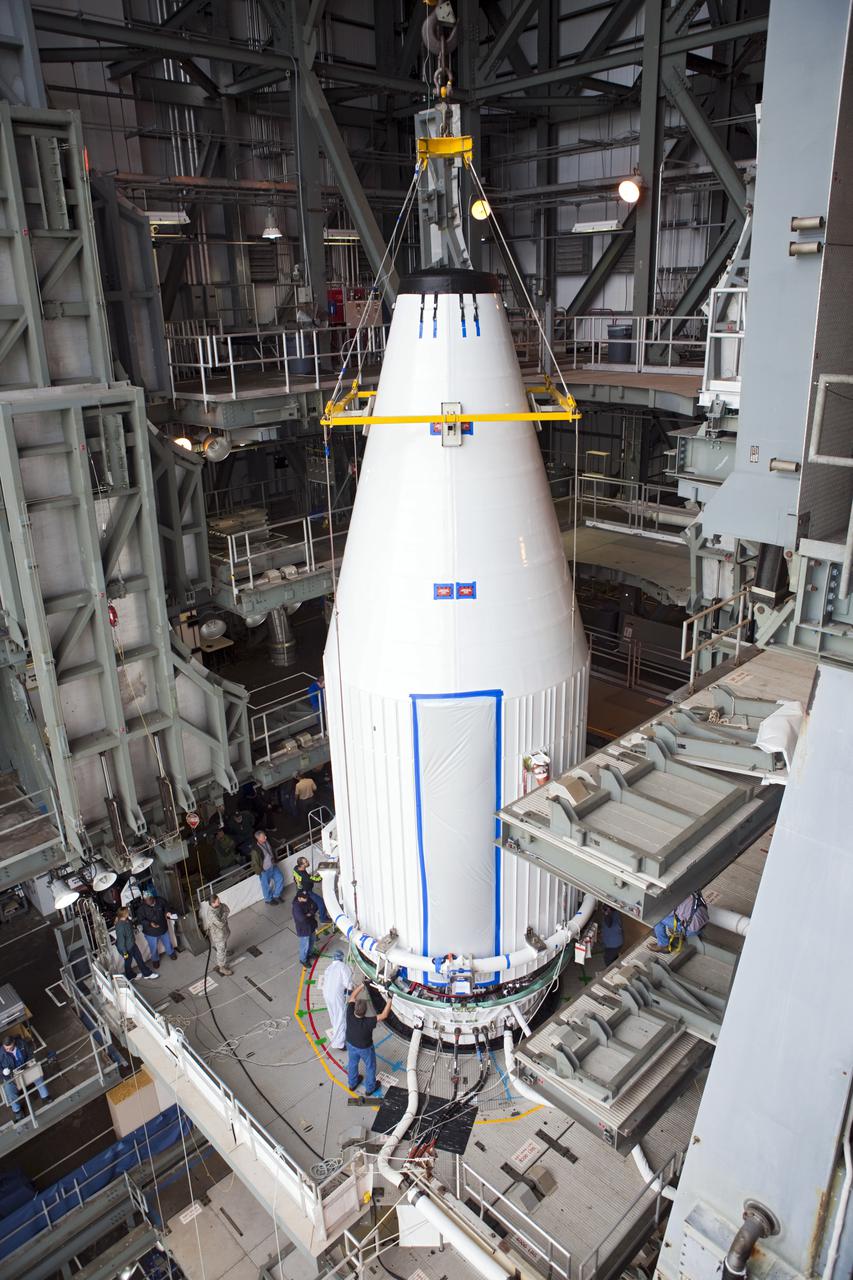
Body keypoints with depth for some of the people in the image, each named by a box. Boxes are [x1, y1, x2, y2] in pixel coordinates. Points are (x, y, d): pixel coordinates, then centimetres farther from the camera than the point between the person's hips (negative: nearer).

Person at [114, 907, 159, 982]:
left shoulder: (127, 920, -12)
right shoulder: (120, 926, -38)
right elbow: (121, 940, -28)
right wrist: (124, 952, -20)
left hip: (132, 944, 8)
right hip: (126, 948, -8)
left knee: (139, 957, 19)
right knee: (128, 962, 17)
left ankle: (147, 973, 36)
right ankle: (129, 977, 44)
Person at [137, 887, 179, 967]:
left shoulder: (160, 901, -18)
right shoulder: (142, 908, -26)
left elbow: (166, 908, 1)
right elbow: (140, 920, -20)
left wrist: (167, 913, -20)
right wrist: (150, 923, -34)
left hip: (163, 928, 3)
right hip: (151, 933, -3)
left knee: (167, 942, 25)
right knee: (154, 948, 18)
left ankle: (171, 953, 55)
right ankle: (155, 960, 47)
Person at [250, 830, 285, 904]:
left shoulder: (266, 842, -10)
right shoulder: (255, 850, -31)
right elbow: (255, 862, -20)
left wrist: (274, 860, 17)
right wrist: (260, 872, -13)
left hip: (272, 866, 7)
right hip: (264, 870, -7)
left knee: (280, 879, 16)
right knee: (266, 886, 14)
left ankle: (276, 895, 37)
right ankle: (268, 899, 40)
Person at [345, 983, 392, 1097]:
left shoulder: (349, 1014, -33)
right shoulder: (368, 1022, -43)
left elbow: (352, 996, -19)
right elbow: (384, 1015, -34)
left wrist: (362, 985, -16)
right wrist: (389, 1001, -28)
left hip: (351, 1045, 4)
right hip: (365, 1048, -4)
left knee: (352, 1063, 31)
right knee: (370, 1066, 25)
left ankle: (352, 1084, 55)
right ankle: (370, 1088, 47)